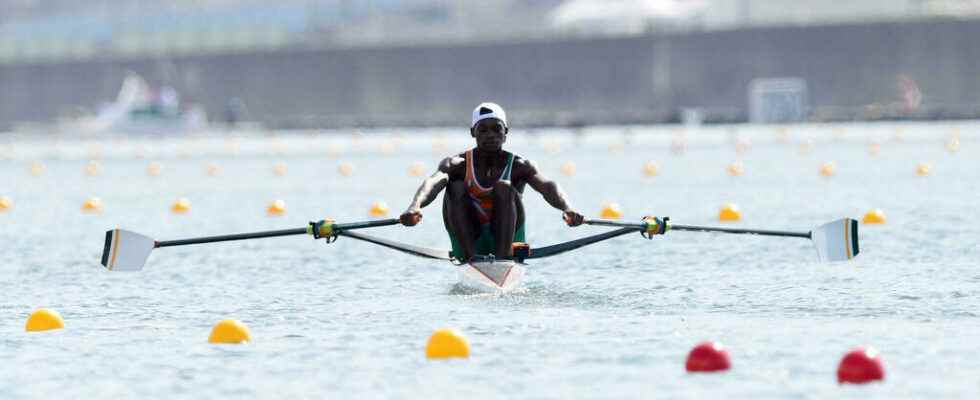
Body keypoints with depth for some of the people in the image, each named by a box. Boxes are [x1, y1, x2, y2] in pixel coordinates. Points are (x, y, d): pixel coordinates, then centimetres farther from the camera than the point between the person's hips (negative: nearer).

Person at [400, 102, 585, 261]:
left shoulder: (519, 166, -2)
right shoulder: (457, 165, -1)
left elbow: (547, 186, -22)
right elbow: (433, 182, -23)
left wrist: (567, 209, -45)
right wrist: (415, 206, -46)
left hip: (507, 239, -1)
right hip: (468, 243, 1)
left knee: (504, 187, -22)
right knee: (456, 188, -19)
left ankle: (504, 256, -35)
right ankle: (471, 258, -31)